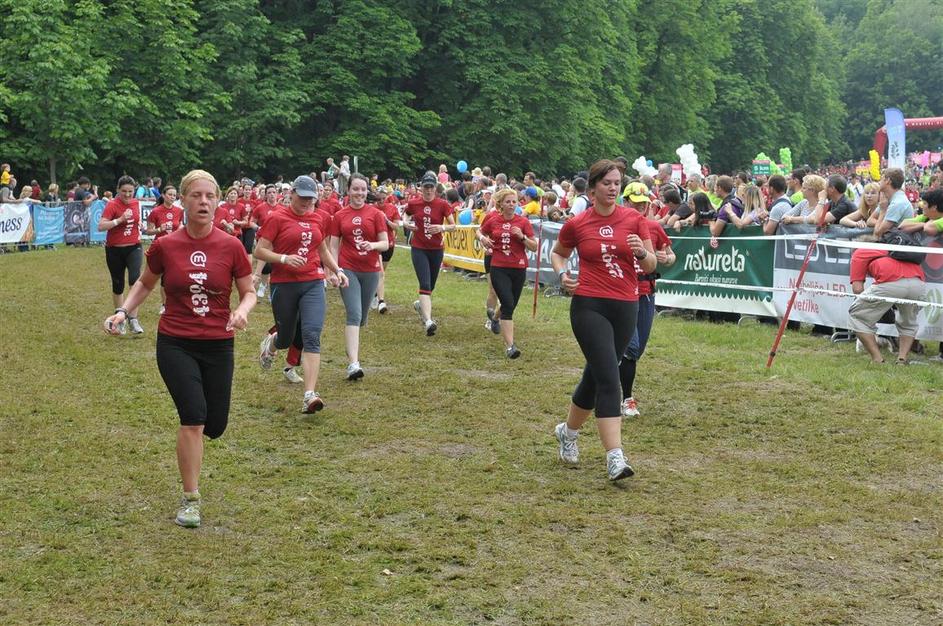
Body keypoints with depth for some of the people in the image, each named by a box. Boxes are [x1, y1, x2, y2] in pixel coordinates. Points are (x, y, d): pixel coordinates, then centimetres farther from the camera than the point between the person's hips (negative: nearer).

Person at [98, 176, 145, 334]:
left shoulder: (136, 203, 4)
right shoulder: (112, 205, -12)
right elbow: (100, 227, -25)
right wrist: (119, 220, -31)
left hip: (133, 248, 2)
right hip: (114, 251, -2)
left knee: (135, 279, -20)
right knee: (118, 286, 10)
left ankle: (133, 319, -19)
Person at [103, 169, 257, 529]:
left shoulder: (231, 246, -7)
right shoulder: (164, 247, -5)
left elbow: (248, 292, 3)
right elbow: (145, 283, 13)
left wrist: (242, 311, -19)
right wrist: (123, 311, -3)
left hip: (218, 346, 2)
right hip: (175, 344, -1)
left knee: (214, 427, 7)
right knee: (194, 417, -17)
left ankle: (189, 436, 47)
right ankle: (190, 500, -2)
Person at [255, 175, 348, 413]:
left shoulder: (317, 219, 11)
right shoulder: (276, 218, -4)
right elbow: (259, 251, -7)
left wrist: (337, 270, 17)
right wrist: (284, 258, -20)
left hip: (313, 284, 3)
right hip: (284, 285, -3)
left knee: (311, 336, -13)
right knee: (286, 339, 10)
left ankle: (310, 395, -18)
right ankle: (271, 342, 51)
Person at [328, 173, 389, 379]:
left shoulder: (375, 214, 1)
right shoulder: (340, 216, 3)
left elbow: (385, 244, -1)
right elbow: (334, 246, 5)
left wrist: (372, 245, -22)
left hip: (371, 270, 2)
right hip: (348, 269, -2)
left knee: (362, 316, 14)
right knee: (354, 314, -15)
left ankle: (352, 346, 40)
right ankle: (353, 363, -22)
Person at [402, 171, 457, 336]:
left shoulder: (442, 205, -5)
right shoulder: (413, 203, -2)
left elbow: (453, 225, -4)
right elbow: (405, 216, 17)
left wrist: (442, 227, -24)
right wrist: (406, 223, -5)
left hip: (437, 249, 2)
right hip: (418, 248, -2)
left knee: (431, 285, 15)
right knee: (425, 284, -16)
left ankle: (420, 304, 47)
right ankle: (428, 321, -25)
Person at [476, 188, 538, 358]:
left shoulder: (523, 222, -1)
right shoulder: (493, 221, 1)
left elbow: (534, 247, 0)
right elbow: (480, 232, 21)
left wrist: (522, 237, -17)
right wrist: (483, 238, -2)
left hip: (519, 269, 2)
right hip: (499, 268, -2)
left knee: (510, 305, 15)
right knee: (508, 305, -16)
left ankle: (495, 317, 53)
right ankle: (510, 346, -17)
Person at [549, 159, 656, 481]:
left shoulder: (634, 219, 2)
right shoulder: (576, 224, 0)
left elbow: (650, 266, 3)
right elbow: (557, 252, 18)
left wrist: (642, 253, -18)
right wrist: (562, 274, -2)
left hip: (626, 308, 3)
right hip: (589, 306, -3)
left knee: (596, 376, 15)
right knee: (609, 379, -15)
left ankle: (568, 431, 40)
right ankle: (615, 458, -18)